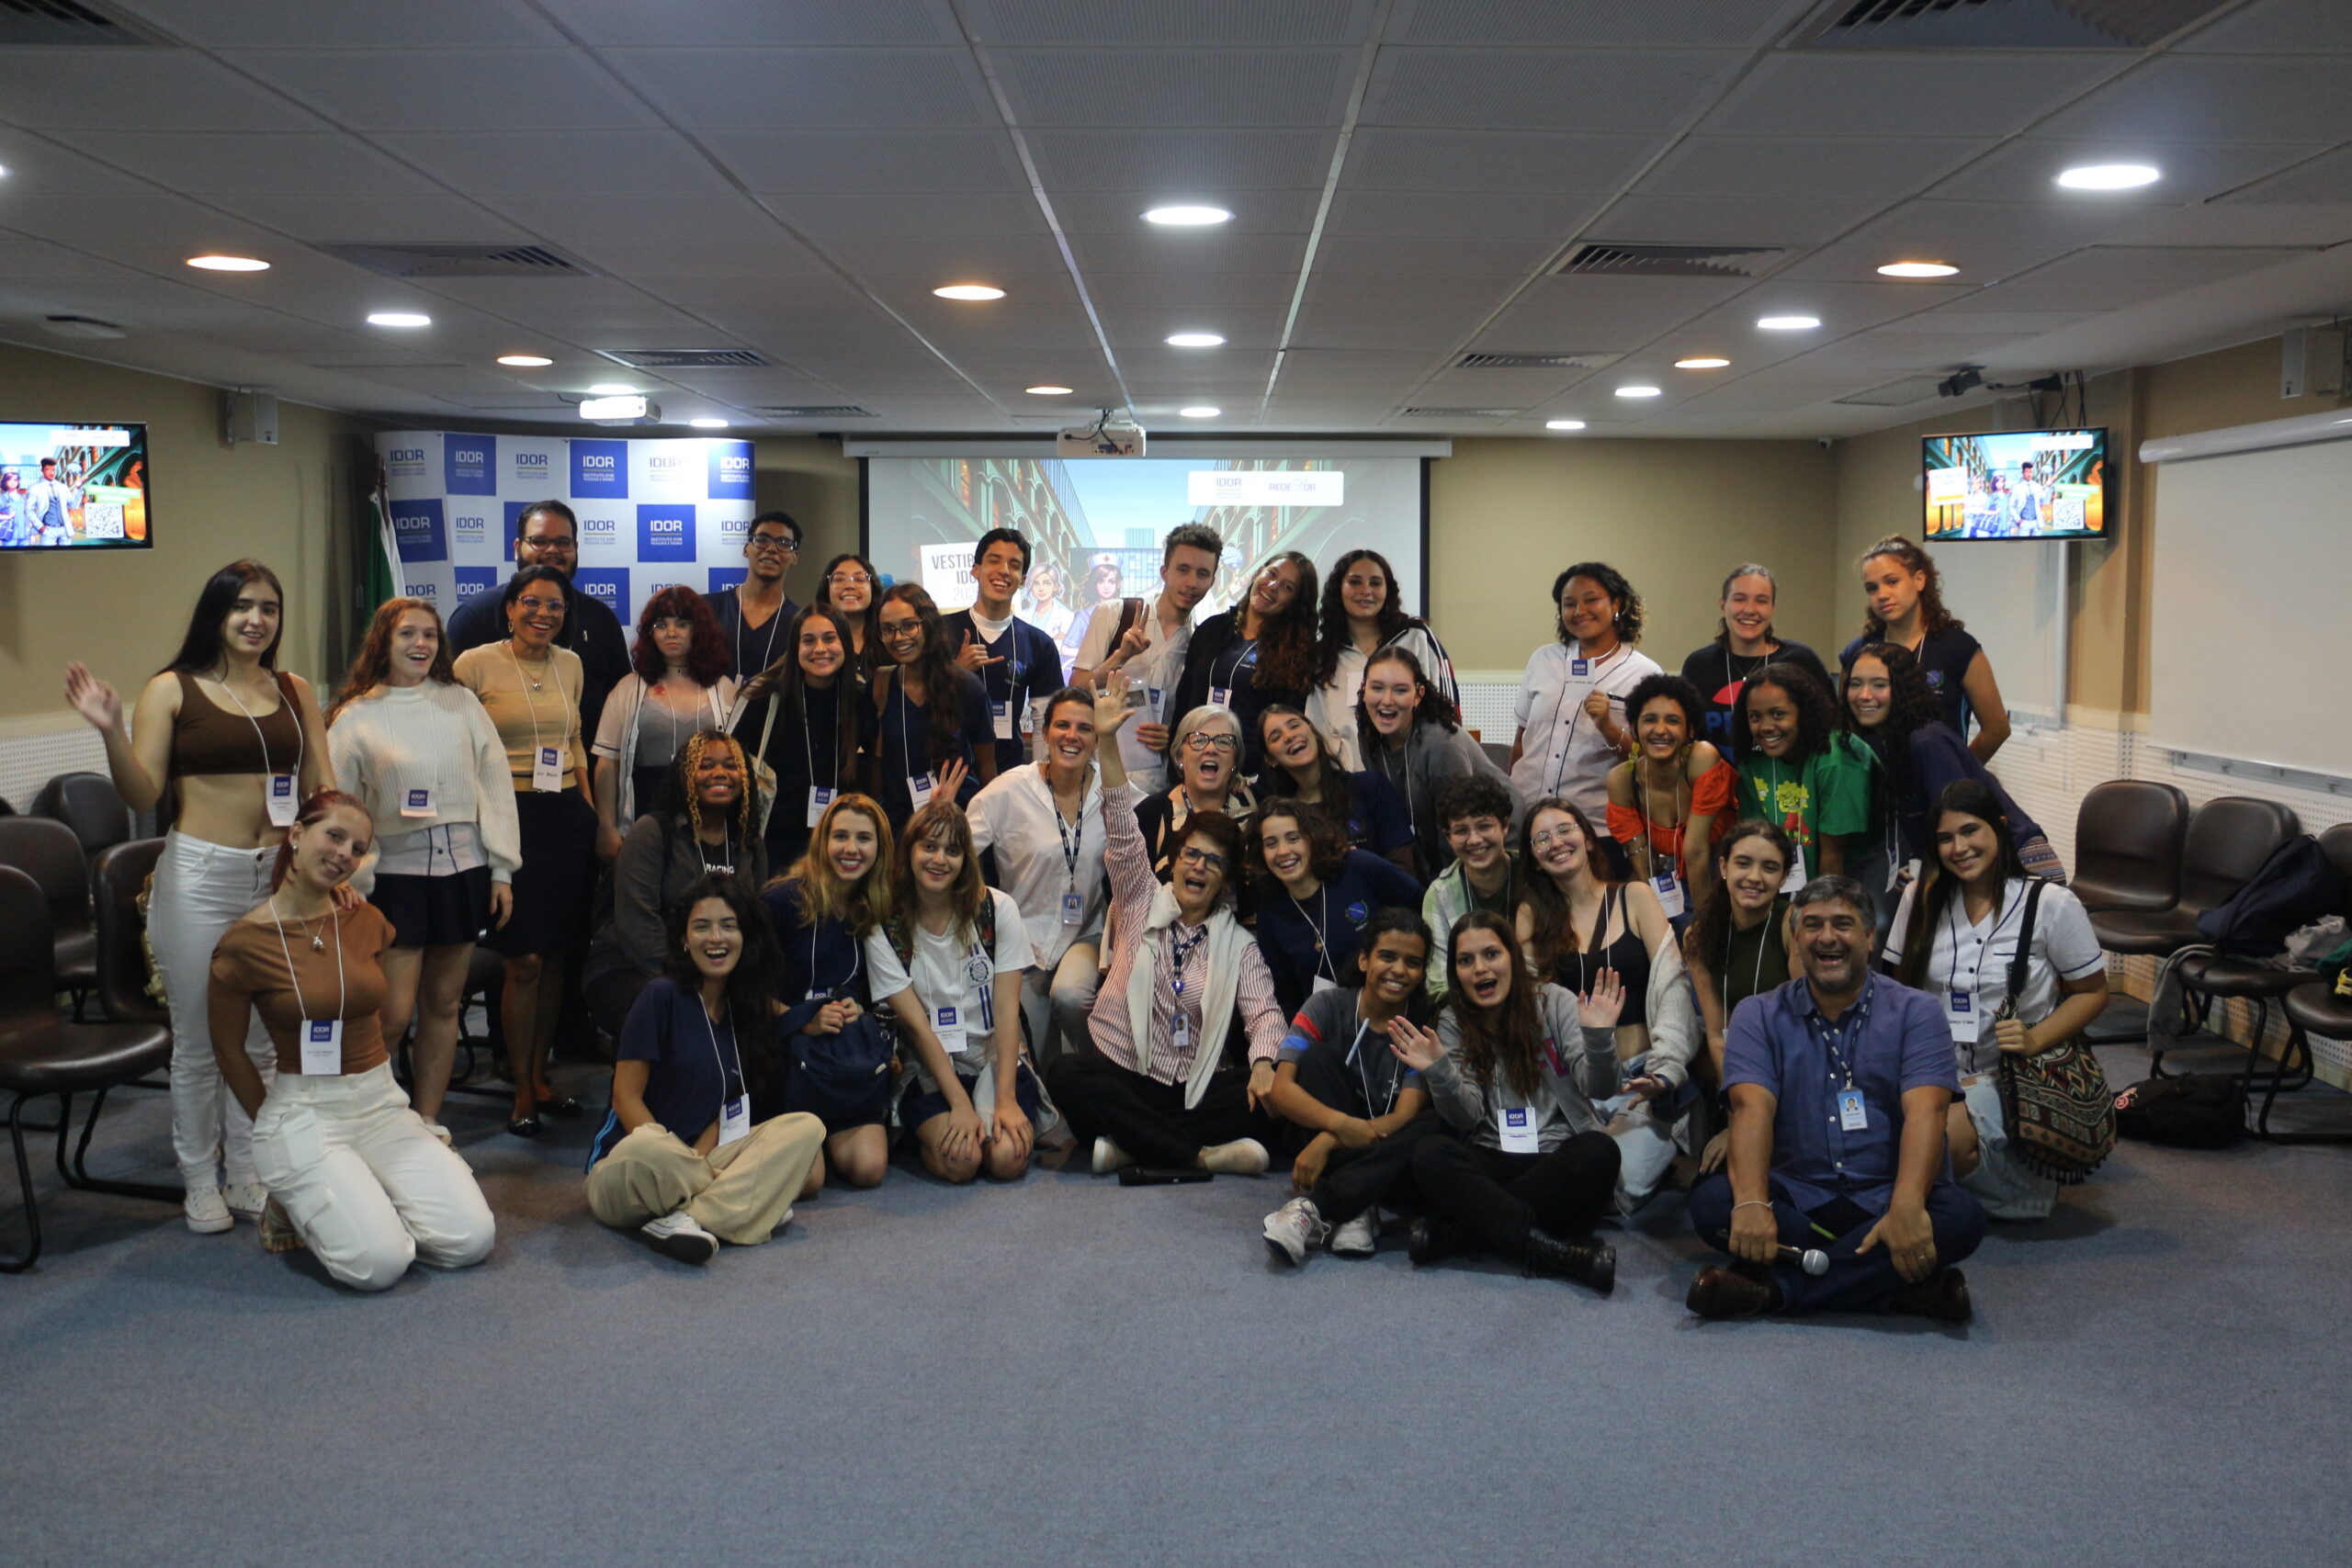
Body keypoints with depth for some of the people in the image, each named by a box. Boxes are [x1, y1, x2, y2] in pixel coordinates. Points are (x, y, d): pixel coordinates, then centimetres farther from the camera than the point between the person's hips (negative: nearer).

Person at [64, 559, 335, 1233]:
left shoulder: (294, 691, 8)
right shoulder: (172, 690, -2)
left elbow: (323, 786, 8)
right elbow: (142, 794, -5)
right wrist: (111, 732, -21)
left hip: (280, 876, 3)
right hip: (200, 876, -3)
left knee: (262, 1039, 11)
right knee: (198, 1042, 5)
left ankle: (246, 1174, 25)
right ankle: (201, 1182, 21)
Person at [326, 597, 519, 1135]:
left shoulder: (461, 703, 7)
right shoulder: (356, 717, 0)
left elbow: (495, 785, 8)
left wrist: (501, 870, 4)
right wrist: (352, 888, -6)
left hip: (462, 869, 3)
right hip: (395, 871, -3)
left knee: (443, 1004, 10)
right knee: (394, 1013, -7)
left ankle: (427, 1121, 23)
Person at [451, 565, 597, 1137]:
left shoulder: (570, 664, 11)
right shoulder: (475, 664, -4)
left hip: (567, 817, 5)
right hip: (510, 816, -5)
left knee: (555, 957, 9)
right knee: (525, 962, -5)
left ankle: (540, 1074, 23)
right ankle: (522, 1091, 9)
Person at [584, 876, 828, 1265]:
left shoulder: (742, 1009, 9)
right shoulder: (661, 997, -9)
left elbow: (717, 1108, 7)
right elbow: (627, 1097, -11)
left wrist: (696, 1161, -13)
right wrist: (675, 1160, -21)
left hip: (697, 1157, 6)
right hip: (623, 1173, -6)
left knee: (805, 1129, -15)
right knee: (644, 1147, -42)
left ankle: (688, 1217, -27)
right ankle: (744, 1200, -16)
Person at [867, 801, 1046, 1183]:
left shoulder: (997, 909, -5)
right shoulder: (885, 927, -7)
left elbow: (1007, 1011, -8)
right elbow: (917, 1025, -10)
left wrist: (1006, 1099, -18)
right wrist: (960, 1105, -17)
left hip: (996, 1059, 1)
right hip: (929, 1068, -1)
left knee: (1007, 1158, -25)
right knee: (959, 1160, -27)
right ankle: (928, 1133, 8)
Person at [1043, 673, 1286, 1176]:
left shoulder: (1239, 946, 10)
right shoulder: (1142, 902, 10)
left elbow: (1263, 1011, -2)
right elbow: (1122, 833, -2)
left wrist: (1263, 1065, -26)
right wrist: (1107, 743, -14)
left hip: (1195, 1089, 1)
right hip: (1121, 1073, 0)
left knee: (1269, 1098, -27)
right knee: (1064, 1072, -32)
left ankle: (1126, 1143, -26)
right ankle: (1203, 1155, -32)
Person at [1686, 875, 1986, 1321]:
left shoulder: (1915, 1012, 3)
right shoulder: (1760, 1016, 6)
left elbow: (1925, 1111, -13)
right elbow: (1752, 1107, -10)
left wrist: (1907, 1207, -32)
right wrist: (1752, 1203, -30)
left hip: (1885, 1200, 0)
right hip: (1796, 1202, 0)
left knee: (1962, 1217, -30)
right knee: (1710, 1202, -27)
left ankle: (1772, 1286, -29)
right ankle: (1902, 1287, -27)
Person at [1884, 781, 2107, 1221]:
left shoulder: (2052, 905, -4)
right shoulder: (1920, 899, 5)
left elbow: (2093, 992, 3)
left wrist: (2034, 1041, -14)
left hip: (2010, 1079, -3)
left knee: (1943, 1140, -33)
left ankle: (2029, 1184, 0)